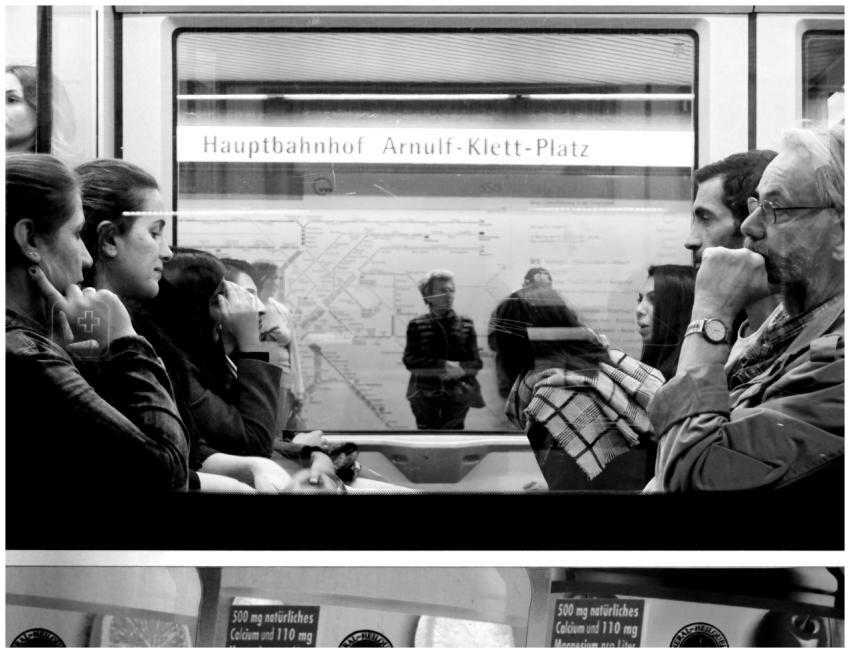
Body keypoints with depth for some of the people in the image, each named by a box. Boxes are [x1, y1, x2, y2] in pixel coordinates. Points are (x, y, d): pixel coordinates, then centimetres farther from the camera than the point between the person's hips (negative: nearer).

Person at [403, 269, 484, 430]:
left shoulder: (466, 324, 7)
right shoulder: (417, 325, 3)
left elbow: (475, 363, 4)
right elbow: (410, 361, -7)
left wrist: (459, 370, -17)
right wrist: (444, 366, -15)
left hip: (457, 394, 0)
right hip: (425, 396, 0)